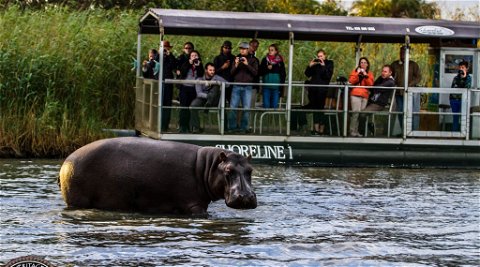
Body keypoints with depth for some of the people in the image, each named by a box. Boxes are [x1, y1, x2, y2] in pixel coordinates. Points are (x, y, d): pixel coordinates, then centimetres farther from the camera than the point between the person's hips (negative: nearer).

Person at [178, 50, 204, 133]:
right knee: (183, 107, -7)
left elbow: (201, 75, -2)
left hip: (194, 88, 2)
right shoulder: (186, 64, 7)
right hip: (185, 87, -2)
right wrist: (190, 63, -11)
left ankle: (187, 126, 4)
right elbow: (182, 72, -9)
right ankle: (182, 126, -7)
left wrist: (198, 66, -11)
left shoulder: (200, 66, 11)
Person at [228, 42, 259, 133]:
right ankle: (232, 126, 3)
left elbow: (255, 72, -2)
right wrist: (236, 65, -9)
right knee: (233, 107, -5)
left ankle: (244, 127, 2)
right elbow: (232, 73, 10)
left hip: (247, 87, -1)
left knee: (246, 108, -5)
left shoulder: (252, 60, 8)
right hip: (236, 87, 2)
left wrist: (247, 65, -14)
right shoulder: (237, 59, 13)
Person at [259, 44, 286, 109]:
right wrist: (267, 68, -14)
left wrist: (281, 86, -4)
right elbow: (260, 72, 3)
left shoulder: (280, 61, 4)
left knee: (274, 106, 1)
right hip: (266, 87, 0)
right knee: (266, 105, -1)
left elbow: (283, 74, 4)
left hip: (276, 87, 0)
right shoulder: (265, 60, 6)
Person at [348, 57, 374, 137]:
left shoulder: (369, 74, 17)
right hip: (355, 95, -3)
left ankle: (356, 131, -1)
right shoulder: (355, 71, 11)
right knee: (356, 112, -15)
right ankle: (352, 131, -15)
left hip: (365, 96, 3)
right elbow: (351, 81, -1)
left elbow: (370, 84, 3)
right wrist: (357, 74, -10)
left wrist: (366, 75, -7)